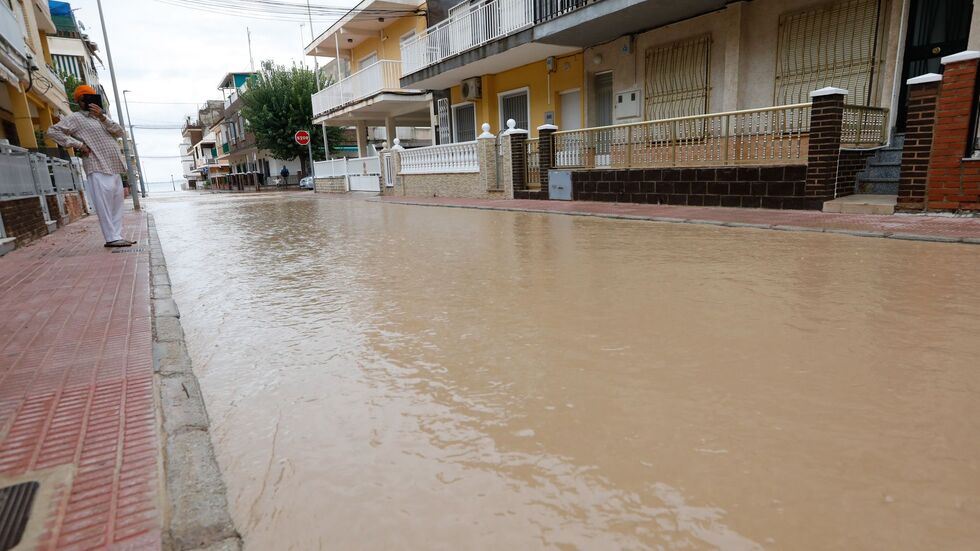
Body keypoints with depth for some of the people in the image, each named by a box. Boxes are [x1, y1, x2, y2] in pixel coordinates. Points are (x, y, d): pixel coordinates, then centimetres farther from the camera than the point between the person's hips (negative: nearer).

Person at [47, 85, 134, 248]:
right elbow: (53, 131, -6)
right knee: (105, 204, -10)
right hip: (99, 168, -8)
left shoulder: (100, 117, 23)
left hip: (114, 167, 8)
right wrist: (78, 144, -11)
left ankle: (117, 236, 10)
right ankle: (112, 238, -11)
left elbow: (119, 132, 8)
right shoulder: (75, 118, 2)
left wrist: (102, 117, -5)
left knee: (117, 204, 7)